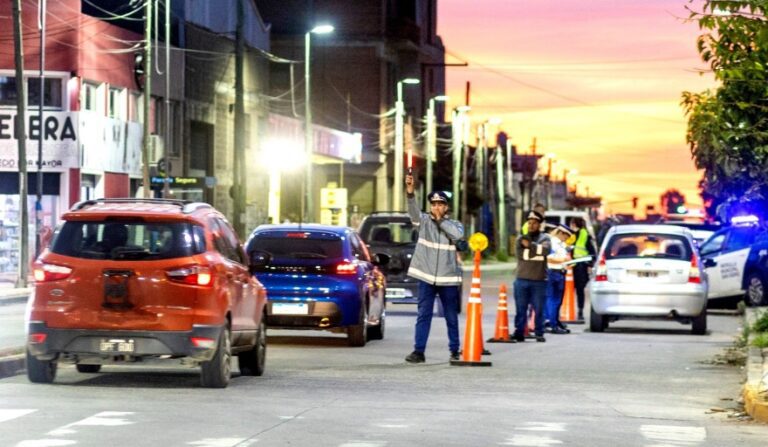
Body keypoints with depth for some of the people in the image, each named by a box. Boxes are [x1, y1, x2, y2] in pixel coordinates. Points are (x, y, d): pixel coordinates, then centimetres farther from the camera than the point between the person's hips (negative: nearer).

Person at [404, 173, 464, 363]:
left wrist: (440, 220, -10)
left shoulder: (454, 224, 6)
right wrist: (410, 192, -36)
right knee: (423, 315, -2)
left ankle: (455, 350, 19)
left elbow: (457, 234, -17)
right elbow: (413, 210, -17)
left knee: (451, 316, 9)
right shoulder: (424, 220, 3)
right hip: (427, 277, -1)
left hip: (448, 278, 1)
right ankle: (419, 351, -2)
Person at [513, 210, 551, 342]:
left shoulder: (545, 238, 7)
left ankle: (539, 333, 7)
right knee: (521, 309, 3)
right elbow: (519, 254, -4)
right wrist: (536, 250, -9)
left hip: (539, 280, -1)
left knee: (539, 309, 1)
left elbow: (545, 249, -14)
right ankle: (519, 333, 7)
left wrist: (530, 245, -17)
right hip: (522, 279, 1)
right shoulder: (521, 239, 12)